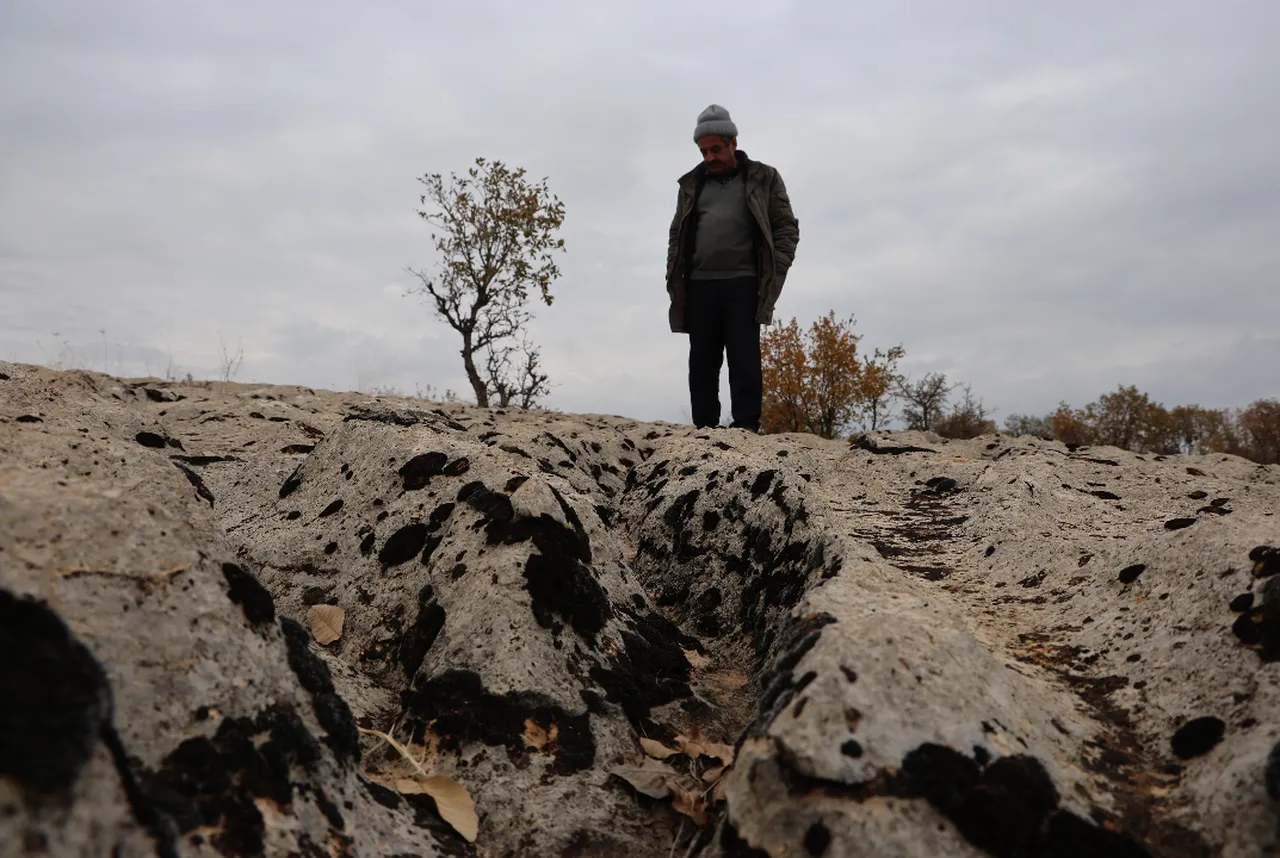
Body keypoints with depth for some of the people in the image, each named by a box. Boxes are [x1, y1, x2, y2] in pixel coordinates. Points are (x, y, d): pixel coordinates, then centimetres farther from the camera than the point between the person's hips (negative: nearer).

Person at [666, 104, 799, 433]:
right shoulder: (692, 184, 19)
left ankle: (746, 425, -9)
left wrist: (776, 268, -7)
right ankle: (704, 428, 5)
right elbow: (677, 234, 20)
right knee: (702, 361, 2)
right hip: (699, 285, 3)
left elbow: (786, 228, 8)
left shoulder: (763, 179, 11)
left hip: (744, 284, -3)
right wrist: (674, 278, 7)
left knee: (743, 355, -10)